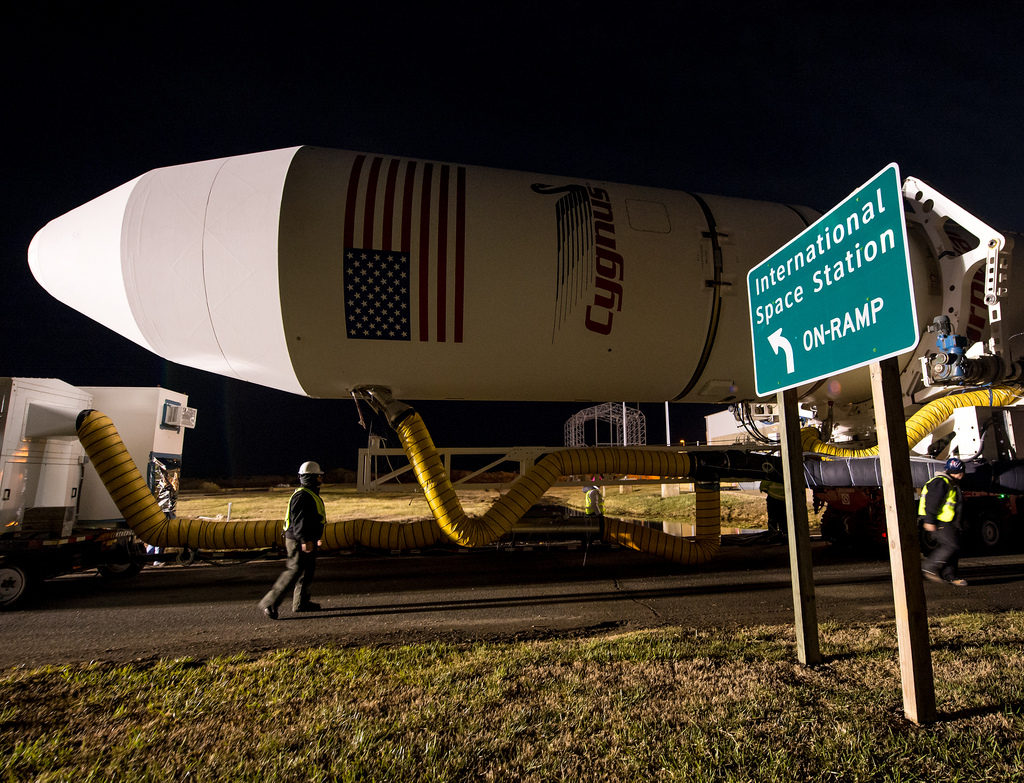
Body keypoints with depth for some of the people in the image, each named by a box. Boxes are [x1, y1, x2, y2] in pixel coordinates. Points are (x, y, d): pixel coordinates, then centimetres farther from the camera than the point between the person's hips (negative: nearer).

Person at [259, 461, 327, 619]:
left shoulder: (311, 495, 16)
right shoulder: (302, 496, -18)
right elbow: (299, 519, -25)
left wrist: (316, 537, 28)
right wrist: (305, 540, -30)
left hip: (308, 541, 11)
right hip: (298, 542, -11)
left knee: (308, 571, 16)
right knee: (293, 572, -9)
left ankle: (301, 603, 26)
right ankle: (269, 603, -3)